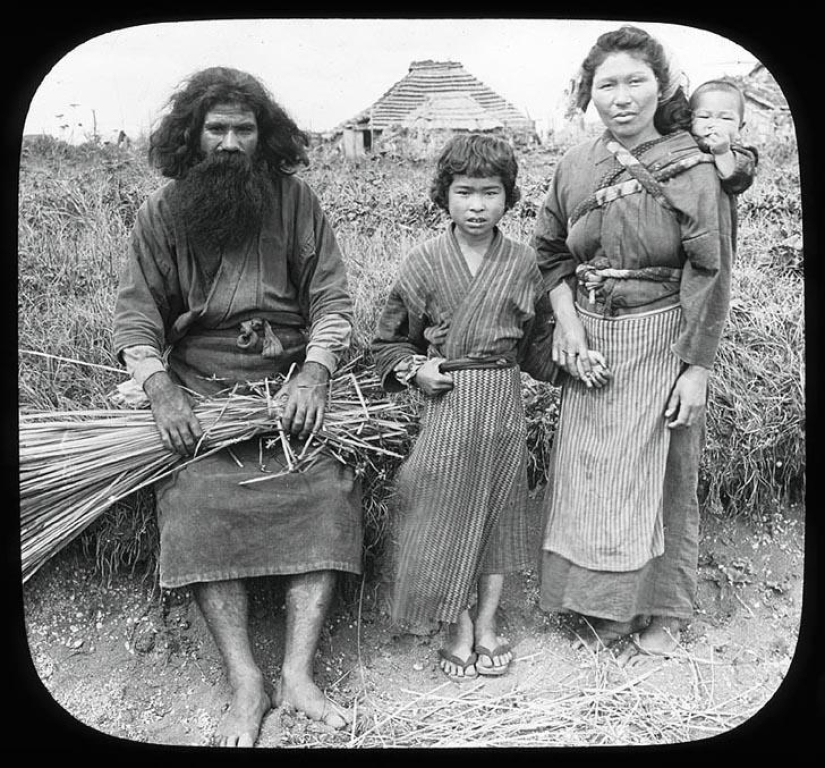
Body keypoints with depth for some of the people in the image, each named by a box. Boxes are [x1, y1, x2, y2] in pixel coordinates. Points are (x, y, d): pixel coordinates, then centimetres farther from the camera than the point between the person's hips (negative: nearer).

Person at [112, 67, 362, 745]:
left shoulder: (293, 198, 5)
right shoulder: (162, 212, 7)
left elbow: (331, 298, 1)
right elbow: (137, 313, 2)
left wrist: (313, 375, -16)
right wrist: (160, 389, -16)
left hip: (291, 378, 0)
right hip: (198, 388, 0)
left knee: (327, 489, -23)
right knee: (196, 498, -24)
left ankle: (298, 674, -18)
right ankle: (245, 682, -18)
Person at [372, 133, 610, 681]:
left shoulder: (523, 264, 2)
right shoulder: (425, 263, -2)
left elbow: (538, 339, 12)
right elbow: (390, 342, 6)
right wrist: (415, 369, -10)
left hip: (504, 399, 2)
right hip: (446, 403, -1)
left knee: (499, 506, 10)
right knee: (446, 511, 3)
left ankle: (487, 622, 27)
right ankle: (459, 627, 20)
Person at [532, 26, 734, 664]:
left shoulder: (691, 169, -8)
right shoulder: (576, 165, 4)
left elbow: (710, 273, -9)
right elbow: (551, 250, 12)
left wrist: (697, 368, -12)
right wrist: (566, 321, -3)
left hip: (661, 340, -4)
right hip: (590, 341, 4)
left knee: (661, 473, 7)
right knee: (588, 471, 10)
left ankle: (663, 611, 26)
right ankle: (603, 608, 28)